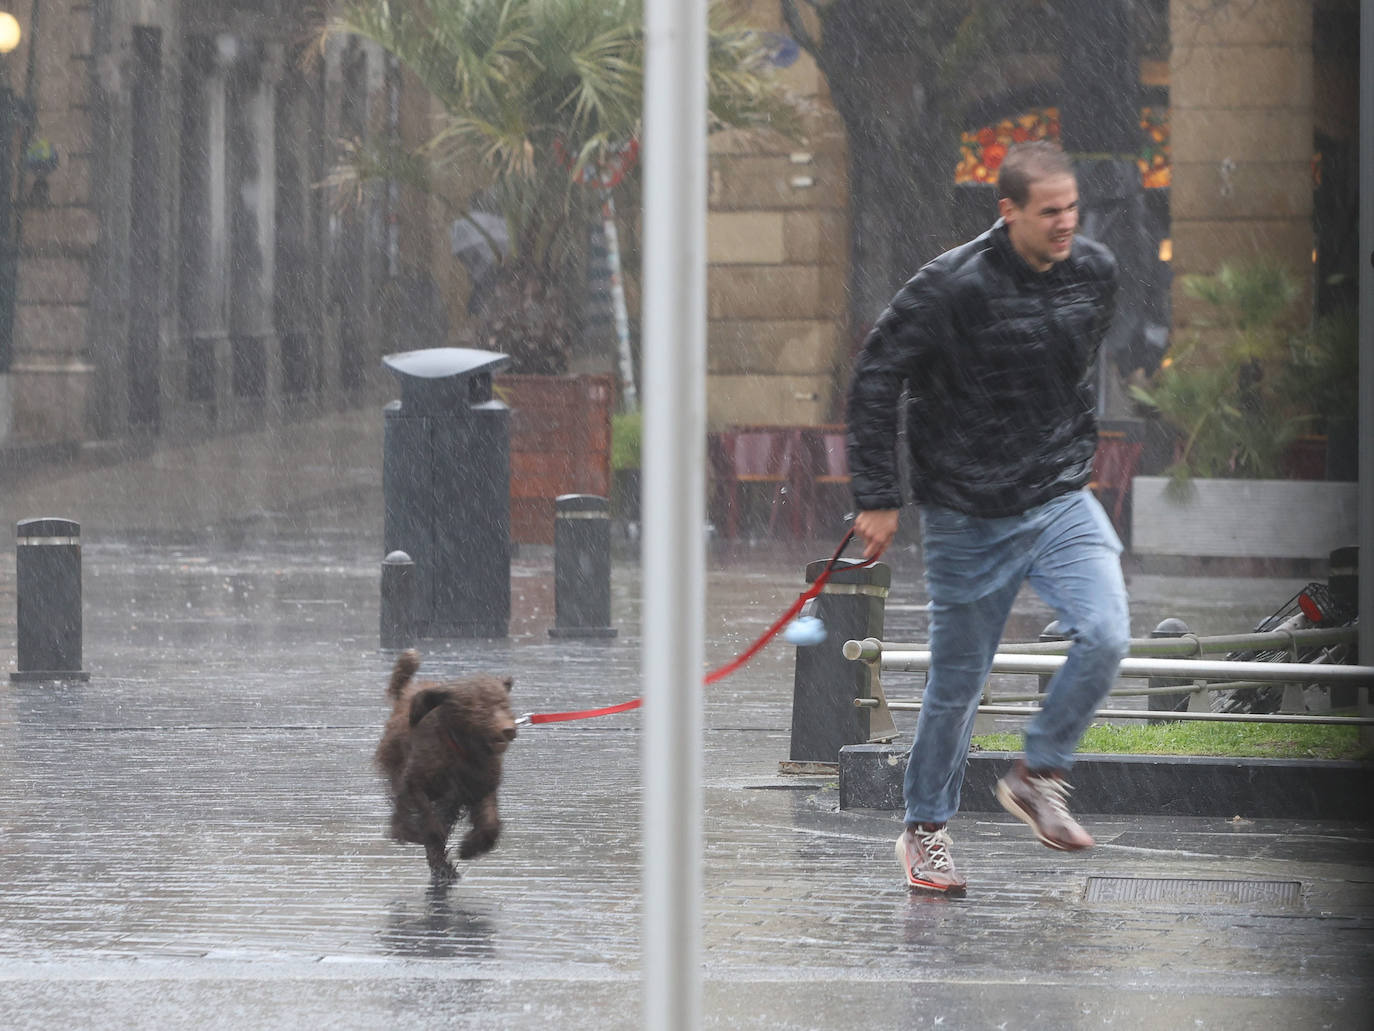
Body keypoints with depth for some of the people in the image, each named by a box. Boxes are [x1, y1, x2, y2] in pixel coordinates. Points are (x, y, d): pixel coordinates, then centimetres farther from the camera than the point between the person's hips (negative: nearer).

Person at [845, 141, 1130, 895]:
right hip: (967, 516, -4)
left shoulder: (1095, 273, 0)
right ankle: (925, 830, 24)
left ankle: (1037, 777, 3)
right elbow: (874, 381, -11)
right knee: (957, 682, 5)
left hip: (1061, 501, 4)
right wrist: (877, 498, -10)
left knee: (1105, 636, -18)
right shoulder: (951, 287, -17)